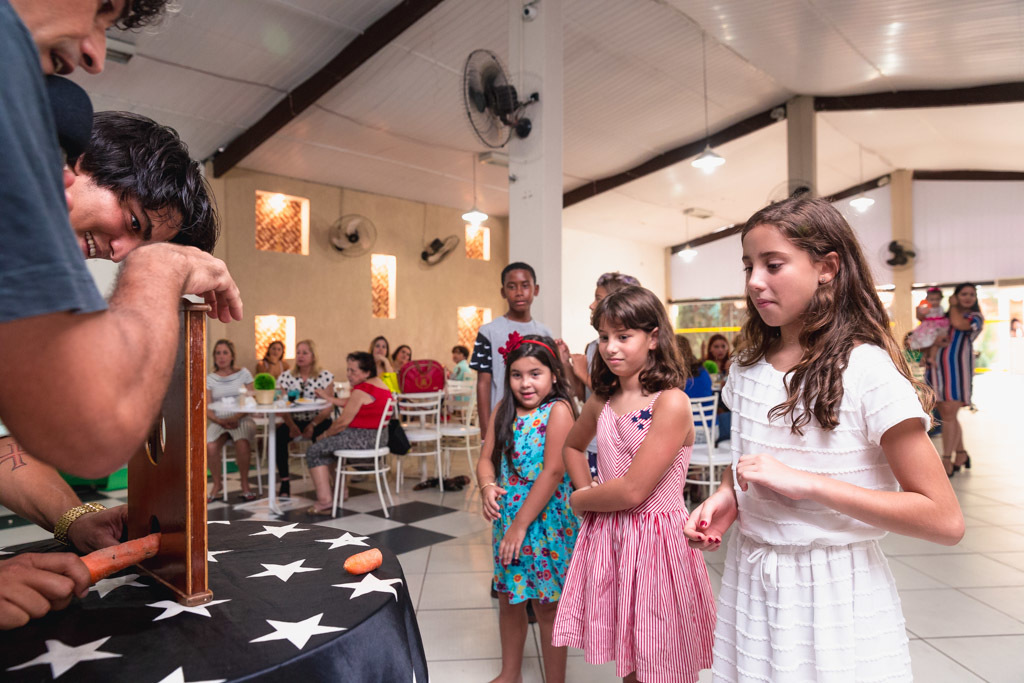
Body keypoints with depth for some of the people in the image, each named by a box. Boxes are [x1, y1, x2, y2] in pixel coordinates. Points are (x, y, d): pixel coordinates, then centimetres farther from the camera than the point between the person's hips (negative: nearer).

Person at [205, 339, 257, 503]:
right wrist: (221, 421, -15)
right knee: (209, 447, -28)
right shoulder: (210, 379, 10)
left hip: (242, 420, -1)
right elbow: (207, 409, 4)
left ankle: (245, 484, -11)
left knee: (242, 443, -33)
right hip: (219, 421, 2)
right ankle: (217, 484, -2)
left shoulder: (243, 373, 7)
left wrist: (236, 417, -14)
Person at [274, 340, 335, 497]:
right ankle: (284, 481, -15)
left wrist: (313, 425, -19)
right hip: (294, 421, 2)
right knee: (279, 434, -28)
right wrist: (292, 425, -18)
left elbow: (329, 406, -6)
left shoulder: (326, 376, 1)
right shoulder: (286, 377, 7)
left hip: (318, 421, -2)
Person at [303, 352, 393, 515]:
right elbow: (350, 404, 21)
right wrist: (328, 397, 20)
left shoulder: (362, 390, -18)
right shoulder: (380, 384, 12)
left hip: (363, 438, -11)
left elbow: (343, 422, -16)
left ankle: (325, 500, -3)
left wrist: (324, 434, 0)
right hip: (377, 437, 11)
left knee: (314, 451, -1)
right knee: (328, 446, 29)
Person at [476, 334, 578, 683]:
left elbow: (553, 471, -20)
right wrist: (487, 487, -18)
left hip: (545, 521, -6)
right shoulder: (503, 410, 2)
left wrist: (521, 524, -18)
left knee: (547, 607, 10)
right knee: (509, 599, 21)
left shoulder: (558, 410, -16)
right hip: (506, 519, 6)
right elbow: (486, 458, 4)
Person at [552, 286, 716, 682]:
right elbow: (572, 446, 23)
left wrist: (581, 500, -5)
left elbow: (633, 490, -21)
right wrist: (587, 492, 7)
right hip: (606, 534, 6)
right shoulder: (602, 400, 3)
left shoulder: (671, 402, -18)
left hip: (655, 538, -6)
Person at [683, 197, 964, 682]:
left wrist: (805, 483, -26)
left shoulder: (868, 372, -17)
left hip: (835, 592, -5)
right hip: (748, 578, 5)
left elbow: (944, 520, -18)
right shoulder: (748, 367, 1)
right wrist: (725, 497, -5)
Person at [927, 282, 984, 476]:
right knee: (946, 415, 9)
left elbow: (959, 324, -17)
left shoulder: (976, 317, 3)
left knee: (949, 414, -12)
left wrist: (953, 306, 0)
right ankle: (961, 455, 24)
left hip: (958, 368, -5)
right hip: (940, 367, 5)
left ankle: (947, 461, -7)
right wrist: (937, 341, -8)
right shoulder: (946, 316, 17)